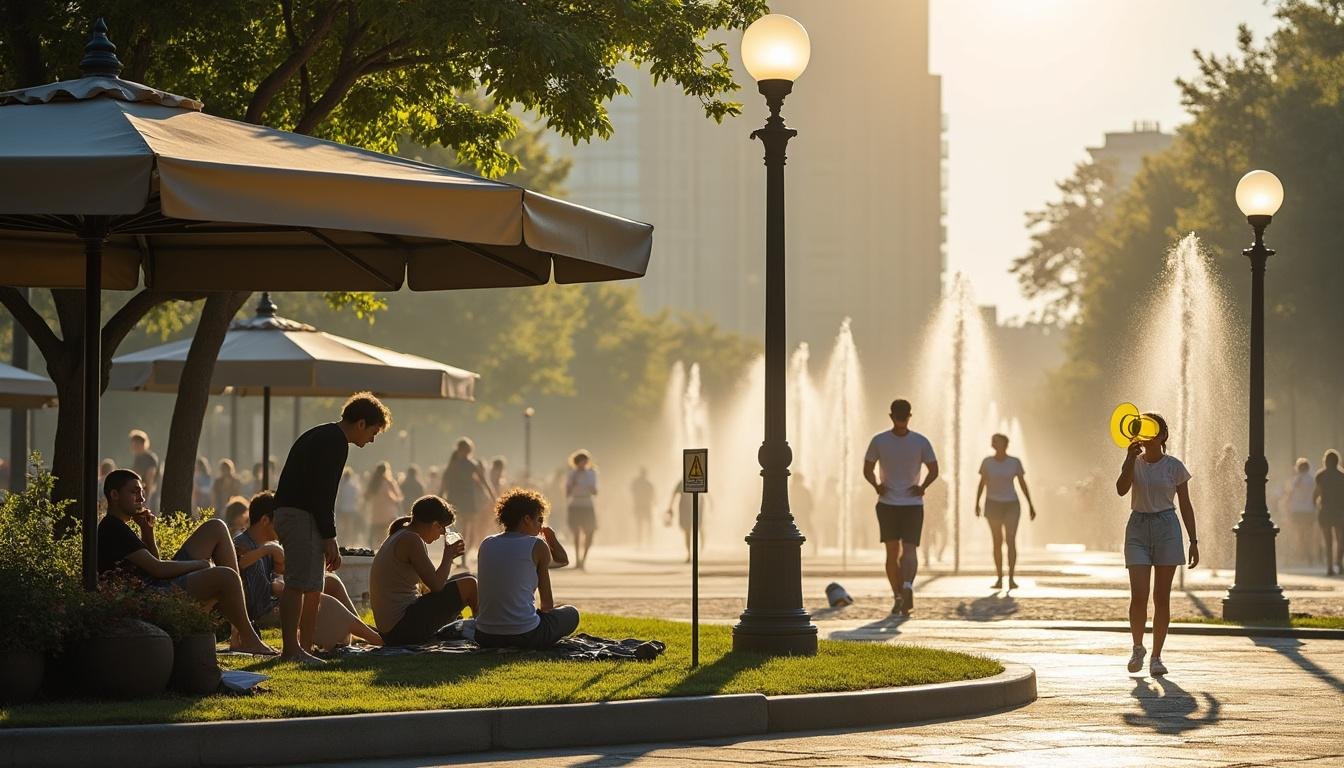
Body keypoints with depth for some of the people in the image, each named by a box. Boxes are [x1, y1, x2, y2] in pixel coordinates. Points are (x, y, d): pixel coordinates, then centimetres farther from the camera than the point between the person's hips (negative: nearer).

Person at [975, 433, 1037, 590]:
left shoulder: (1015, 462, -2)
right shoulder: (987, 461, 0)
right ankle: (999, 579, 10)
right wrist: (976, 504, -4)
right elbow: (981, 483, 3)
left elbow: (1023, 484, 2)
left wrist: (1031, 505, 0)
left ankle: (1011, 578, -9)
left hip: (1011, 505, -1)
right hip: (993, 505, 1)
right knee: (997, 542, 1)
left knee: (1011, 541, -13)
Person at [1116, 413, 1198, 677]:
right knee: (1138, 596, -9)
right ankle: (1137, 648, 13)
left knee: (1161, 598, 1)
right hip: (1138, 528, 1)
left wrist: (1193, 541, 2)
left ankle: (1156, 657, 9)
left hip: (1166, 528, -1)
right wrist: (1131, 459, -21)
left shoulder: (1174, 466, 2)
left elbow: (1185, 505, 5)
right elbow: (1121, 489, -13)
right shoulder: (1134, 463, 5)